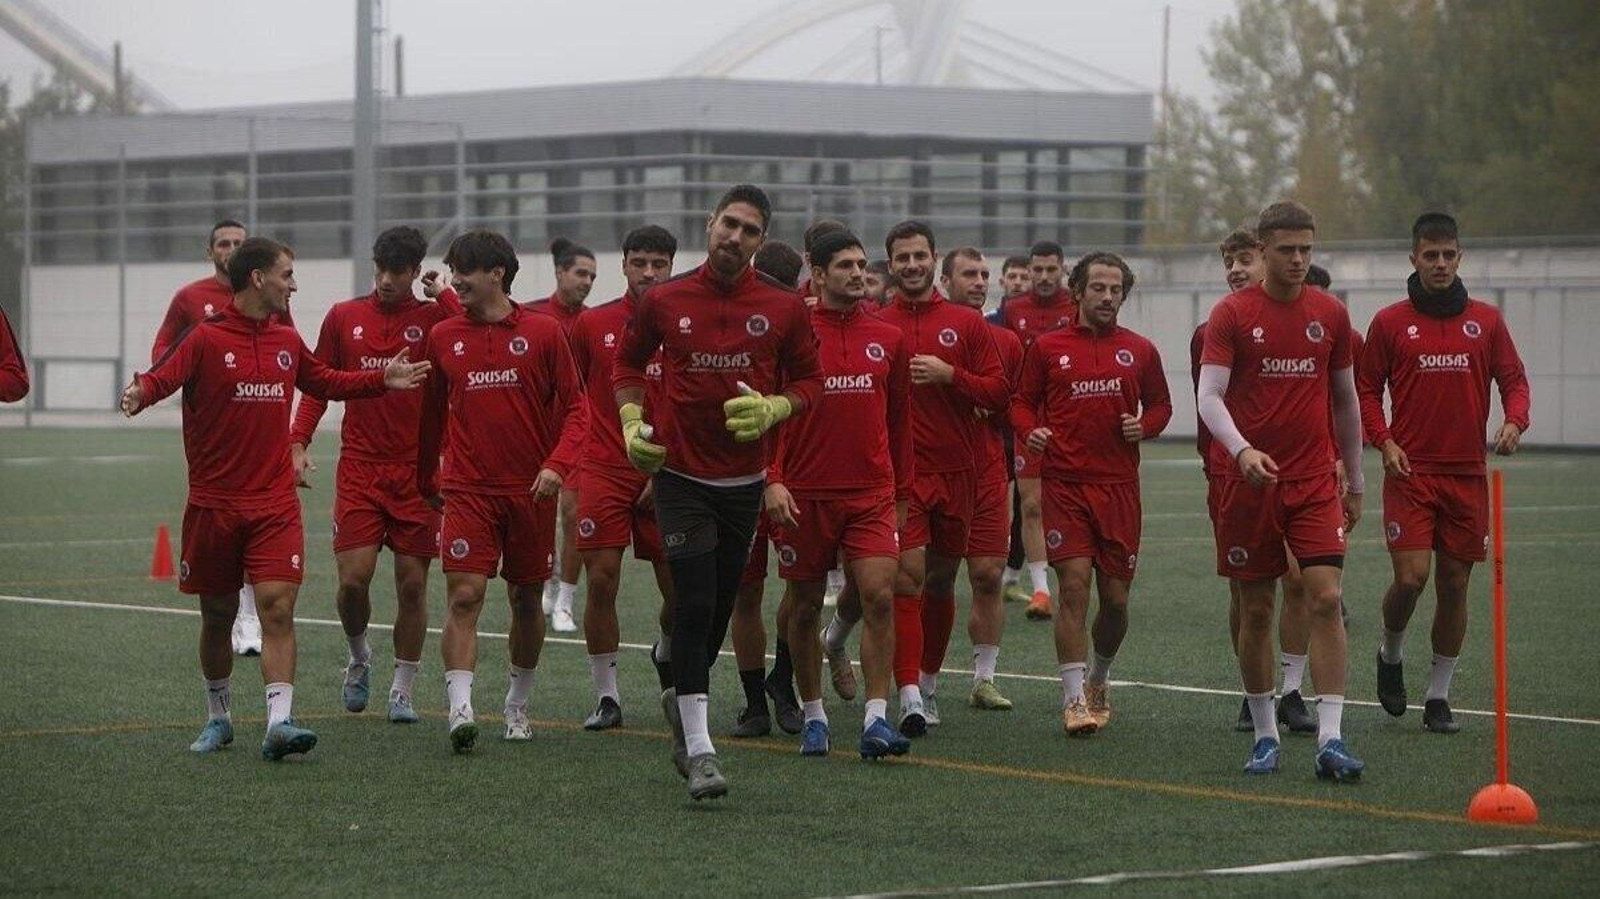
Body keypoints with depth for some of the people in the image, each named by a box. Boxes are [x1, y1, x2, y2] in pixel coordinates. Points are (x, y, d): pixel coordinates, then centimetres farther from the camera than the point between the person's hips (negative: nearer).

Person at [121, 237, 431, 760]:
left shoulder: (287, 341, 11)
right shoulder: (205, 338, -7)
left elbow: (326, 383, 29)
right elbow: (162, 376, -22)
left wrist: (382, 380, 22)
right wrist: (140, 393, -43)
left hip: (275, 505, 3)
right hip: (214, 505, -3)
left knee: (278, 607, -13)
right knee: (218, 615, 10)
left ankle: (279, 722, -21)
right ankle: (219, 717, 28)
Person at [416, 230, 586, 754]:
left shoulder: (543, 332, -1)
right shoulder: (443, 338, 5)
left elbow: (574, 406, 0)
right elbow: (432, 414, 16)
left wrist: (557, 464, -14)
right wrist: (426, 481, 20)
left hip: (530, 492, 0)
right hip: (467, 490, 0)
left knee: (527, 599, 10)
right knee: (464, 595, -14)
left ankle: (518, 706, 26)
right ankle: (460, 709, -19)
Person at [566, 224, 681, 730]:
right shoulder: (592, 324, 5)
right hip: (602, 471, 0)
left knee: (679, 589, 1)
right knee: (601, 579, -8)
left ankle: (667, 652, 35)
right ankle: (606, 696, 2)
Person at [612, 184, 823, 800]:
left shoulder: (783, 308, -2)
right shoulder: (664, 301, -3)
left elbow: (809, 379, 6)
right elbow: (628, 363, 13)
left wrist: (773, 409, -13)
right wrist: (632, 424, -1)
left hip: (745, 477, 2)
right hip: (681, 473, -2)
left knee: (719, 607, 11)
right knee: (694, 605, -12)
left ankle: (683, 699, 39)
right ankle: (699, 750, -11)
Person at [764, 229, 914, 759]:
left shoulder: (888, 339, 8)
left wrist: (902, 492, 17)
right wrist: (772, 481, -11)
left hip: (872, 493, 2)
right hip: (805, 495, -2)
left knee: (880, 596, -12)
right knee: (805, 607, 7)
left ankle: (877, 719, -12)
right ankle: (813, 716, 21)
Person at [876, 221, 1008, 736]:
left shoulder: (967, 324, 6)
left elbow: (999, 394, 2)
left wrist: (949, 375, -12)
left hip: (956, 471, 3)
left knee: (941, 581, 13)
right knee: (907, 576, -14)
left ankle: (929, 682, 28)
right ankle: (910, 697, -18)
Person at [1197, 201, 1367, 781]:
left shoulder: (1331, 315, 7)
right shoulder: (1232, 314, -3)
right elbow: (1209, 395, -11)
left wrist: (1355, 482, 19)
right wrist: (1241, 450, -28)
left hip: (1316, 483, 2)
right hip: (1250, 480, -2)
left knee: (1326, 600, -12)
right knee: (1256, 611, 4)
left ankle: (1330, 740, -13)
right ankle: (1265, 736, 18)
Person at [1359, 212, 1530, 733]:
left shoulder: (1486, 322, 8)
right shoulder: (1390, 322, 3)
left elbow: (1514, 379, 10)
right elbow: (1367, 388, 6)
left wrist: (1514, 422, -10)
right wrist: (1385, 442, -9)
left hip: (1467, 474, 2)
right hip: (1410, 472, -2)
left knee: (1454, 583, 4)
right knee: (1410, 576, -15)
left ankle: (1439, 695, 14)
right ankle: (1391, 654, 15)